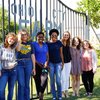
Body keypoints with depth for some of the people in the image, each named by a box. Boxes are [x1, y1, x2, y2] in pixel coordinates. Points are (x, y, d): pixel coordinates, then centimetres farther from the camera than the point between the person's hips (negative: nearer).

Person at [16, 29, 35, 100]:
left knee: (27, 84, 9)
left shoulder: (30, 43, 9)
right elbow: (18, 49, -22)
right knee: (21, 84, -4)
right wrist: (19, 38, -18)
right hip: (19, 63, -2)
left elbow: (32, 55, 10)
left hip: (28, 63, 2)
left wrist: (34, 67, 8)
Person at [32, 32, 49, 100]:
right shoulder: (34, 44, 0)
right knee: (38, 81, 2)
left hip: (44, 65, 3)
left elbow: (47, 56, 14)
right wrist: (38, 63, -14)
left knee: (44, 80, -16)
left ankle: (41, 94, -3)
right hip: (36, 65, -3)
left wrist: (46, 62, -5)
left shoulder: (45, 45, 13)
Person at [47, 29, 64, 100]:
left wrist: (62, 62, 5)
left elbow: (61, 53, 6)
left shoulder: (59, 43, 1)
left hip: (58, 63, 0)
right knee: (52, 81, 4)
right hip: (51, 63, 1)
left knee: (58, 81, -6)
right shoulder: (47, 43, 0)